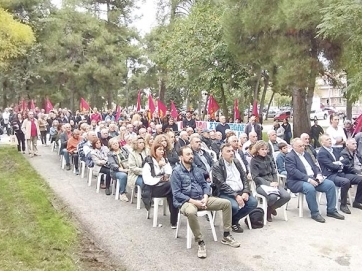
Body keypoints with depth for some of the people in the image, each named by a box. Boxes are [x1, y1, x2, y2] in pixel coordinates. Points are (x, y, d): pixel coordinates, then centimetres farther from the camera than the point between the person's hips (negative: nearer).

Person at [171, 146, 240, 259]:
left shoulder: (197, 169, 12)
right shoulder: (176, 172, -8)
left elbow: (205, 185, 12)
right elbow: (177, 193, -13)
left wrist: (205, 198, -8)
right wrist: (193, 201, -20)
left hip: (201, 199, 7)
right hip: (185, 201, -6)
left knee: (226, 203, -5)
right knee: (191, 212, -42)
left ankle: (226, 236, 6)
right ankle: (200, 242, -22)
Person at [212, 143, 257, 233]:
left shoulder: (237, 162, 13)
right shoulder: (217, 166, -7)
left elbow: (244, 178, 12)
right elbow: (222, 185, -15)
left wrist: (246, 192, -5)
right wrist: (235, 195, -22)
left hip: (240, 192, 7)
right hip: (225, 193, -6)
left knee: (253, 202, -15)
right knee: (234, 206, -32)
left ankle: (234, 220, 5)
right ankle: (230, 222, 4)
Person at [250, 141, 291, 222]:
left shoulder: (268, 158, 14)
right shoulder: (254, 160, -3)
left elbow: (274, 172, 15)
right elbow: (255, 177, -9)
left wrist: (275, 182, -5)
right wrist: (269, 183, -17)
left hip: (272, 182, 6)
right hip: (261, 184, -6)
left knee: (286, 196, -20)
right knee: (273, 197, -35)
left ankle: (270, 209, 7)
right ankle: (266, 211, 1)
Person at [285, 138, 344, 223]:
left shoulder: (306, 154, 18)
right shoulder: (289, 157, -7)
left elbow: (314, 166, 17)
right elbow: (294, 172, -19)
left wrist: (318, 174, -5)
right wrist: (308, 179, -26)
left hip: (313, 178, 8)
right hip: (297, 181, -8)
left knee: (330, 184, -9)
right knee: (310, 188, -37)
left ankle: (331, 210, 0)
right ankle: (315, 213, -20)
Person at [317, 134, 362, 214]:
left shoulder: (335, 150, 18)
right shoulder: (321, 153, -9)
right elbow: (331, 166, -16)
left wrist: (339, 163, -8)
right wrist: (340, 165, 1)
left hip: (340, 173, 9)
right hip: (330, 175, -8)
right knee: (345, 181, -35)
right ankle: (343, 205, -17)